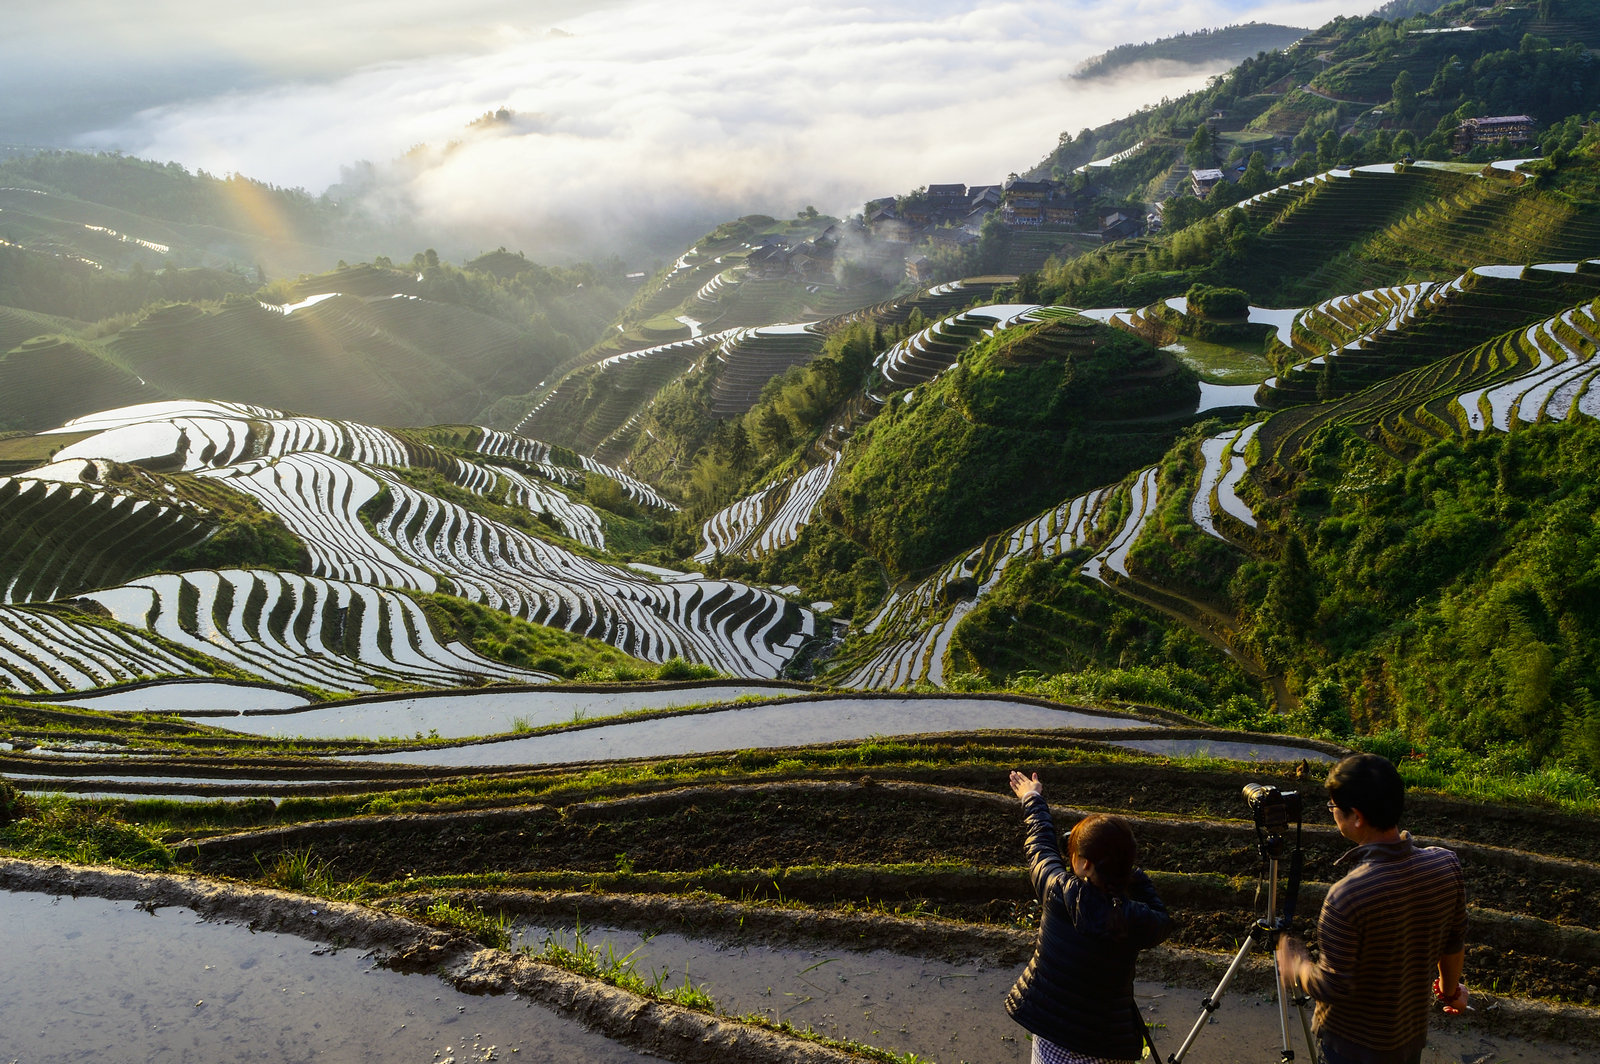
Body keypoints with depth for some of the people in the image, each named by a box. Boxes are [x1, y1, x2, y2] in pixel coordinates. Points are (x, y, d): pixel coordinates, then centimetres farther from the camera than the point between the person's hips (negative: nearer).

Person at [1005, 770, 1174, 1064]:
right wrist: (1134, 877, 4)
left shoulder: (1058, 892, -18)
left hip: (1050, 1034, 1)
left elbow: (1039, 845, 3)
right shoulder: (1136, 921, -19)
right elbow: (1163, 921, 7)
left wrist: (1032, 798, 20)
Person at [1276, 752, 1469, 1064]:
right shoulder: (1447, 866, -15)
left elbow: (1332, 987, -24)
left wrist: (1295, 967, -4)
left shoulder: (1347, 896, -34)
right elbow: (1454, 944, 2)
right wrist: (1450, 988, 21)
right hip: (1412, 1037, 5)